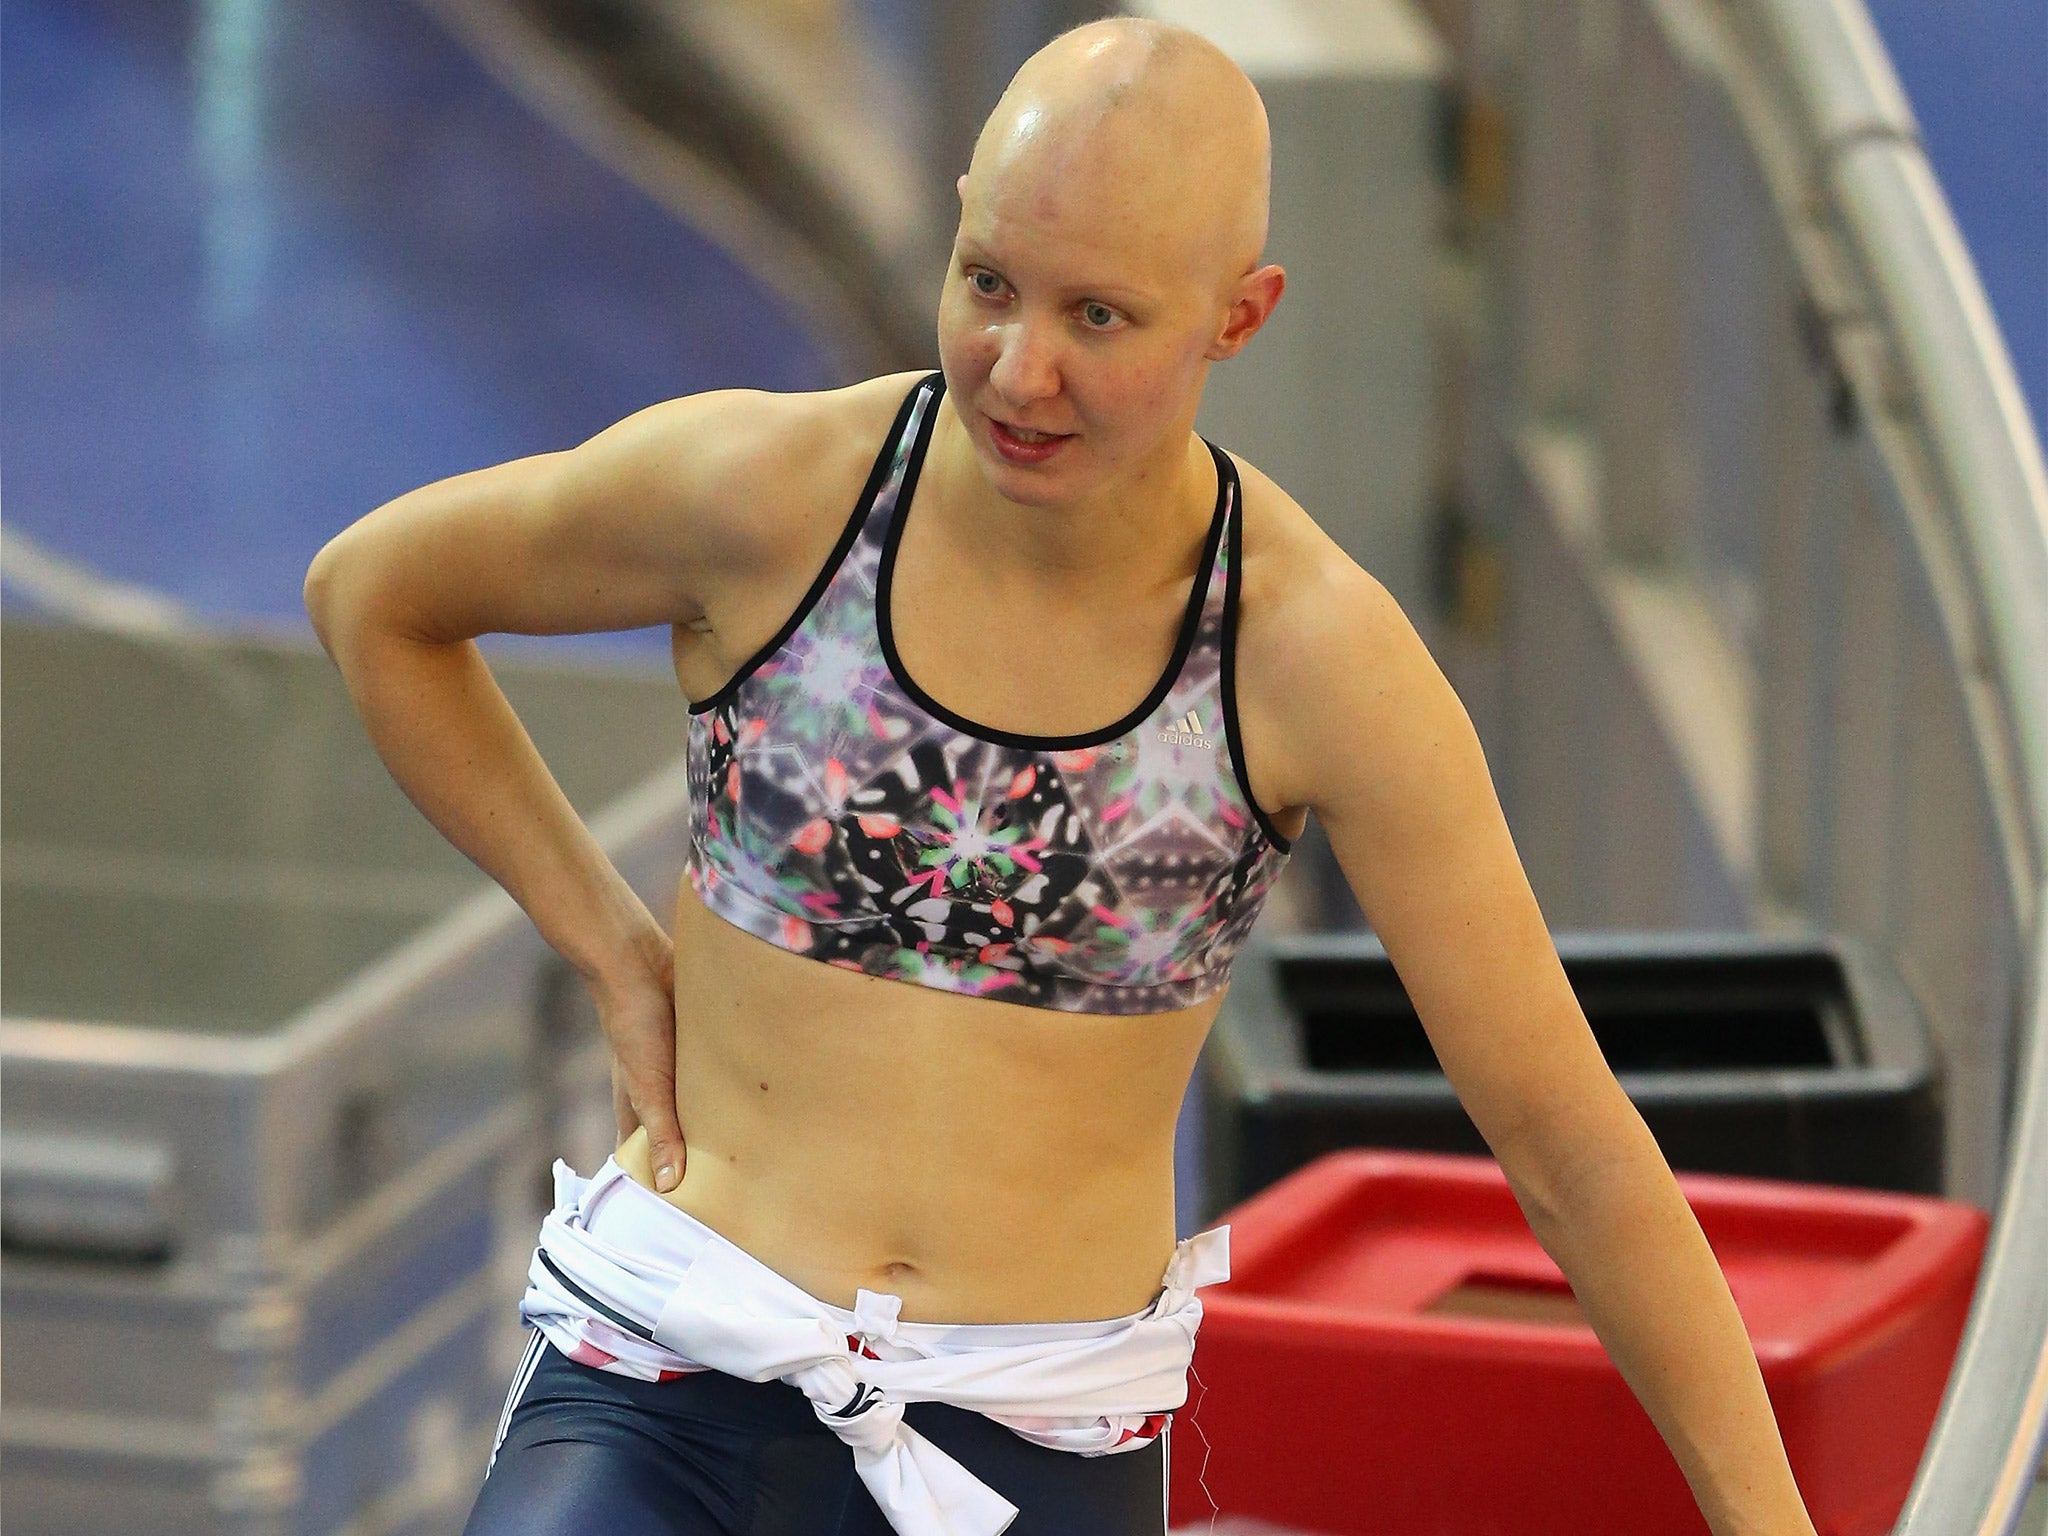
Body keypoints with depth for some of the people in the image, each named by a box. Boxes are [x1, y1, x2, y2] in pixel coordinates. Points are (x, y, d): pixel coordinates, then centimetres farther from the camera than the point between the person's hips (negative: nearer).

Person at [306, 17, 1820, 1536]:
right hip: (662, 1399, -1)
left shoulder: (1323, 653, -13)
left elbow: (1574, 1140, -8)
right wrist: (613, 949, 3)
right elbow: (371, 591, 8)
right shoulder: (764, 486, -12)